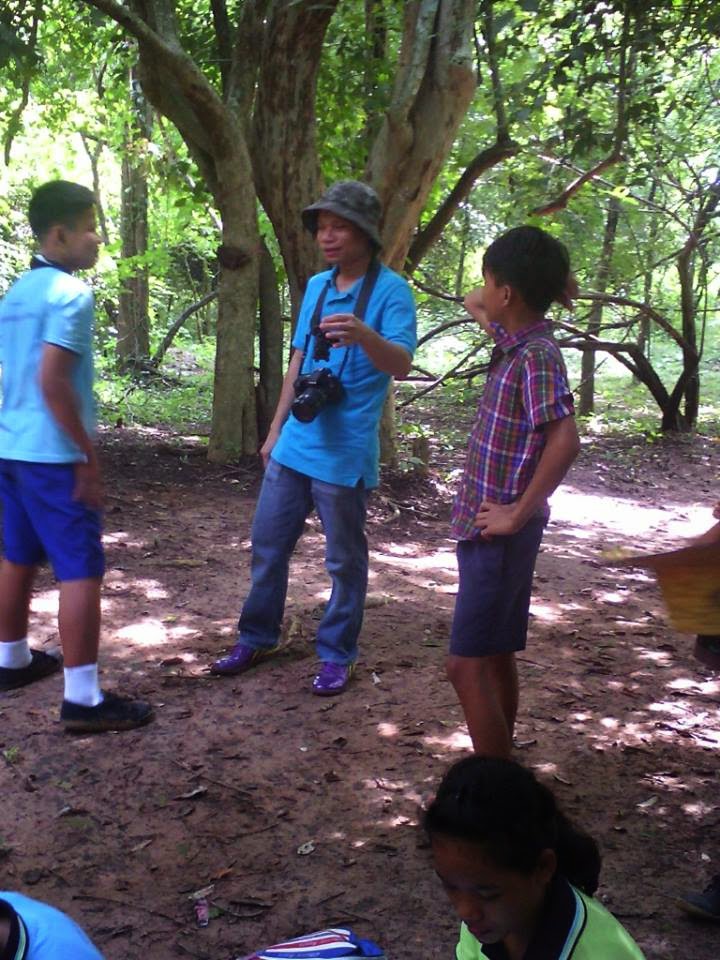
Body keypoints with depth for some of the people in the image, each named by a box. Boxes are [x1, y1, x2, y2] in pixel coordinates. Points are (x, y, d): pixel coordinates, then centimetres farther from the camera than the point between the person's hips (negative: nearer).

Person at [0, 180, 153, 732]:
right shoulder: (71, 293, -15)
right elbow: (52, 381, -24)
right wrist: (90, 453, -17)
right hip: (53, 455, -9)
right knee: (81, 570, -5)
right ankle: (84, 698, -3)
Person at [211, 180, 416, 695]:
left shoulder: (390, 290, -11)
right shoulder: (316, 286, 10)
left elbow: (401, 365, -25)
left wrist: (364, 335, -46)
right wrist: (275, 431, 17)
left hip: (344, 455, -7)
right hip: (293, 446, 7)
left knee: (345, 560, 7)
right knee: (268, 546, 15)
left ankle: (338, 655, 22)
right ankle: (257, 638, 31)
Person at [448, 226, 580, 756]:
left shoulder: (536, 356, -19)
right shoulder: (516, 341, 7)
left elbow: (565, 442, -30)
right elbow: (473, 306, 28)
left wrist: (519, 514, -23)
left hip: (499, 534, -9)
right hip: (490, 529, 9)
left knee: (468, 664, -5)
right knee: (496, 656, 18)